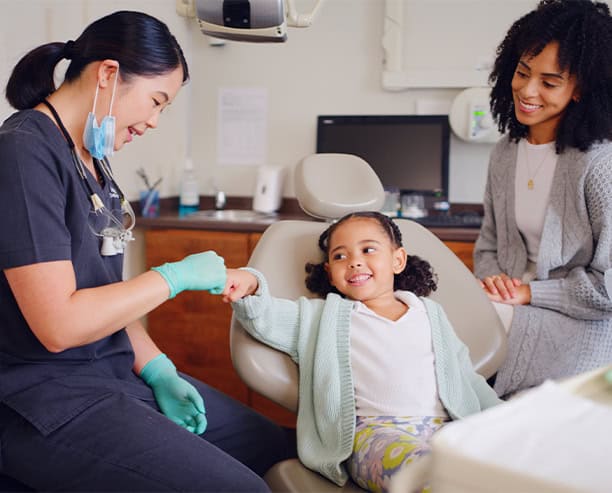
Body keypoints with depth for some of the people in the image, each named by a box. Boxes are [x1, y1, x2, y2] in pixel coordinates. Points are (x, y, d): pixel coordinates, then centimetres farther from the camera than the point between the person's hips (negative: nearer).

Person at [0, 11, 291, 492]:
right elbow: (58, 323, -25)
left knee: (270, 444, 11)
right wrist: (177, 276, -16)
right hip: (43, 398, -9)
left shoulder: (93, 159, 10)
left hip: (115, 369, 9)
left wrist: (158, 372, 1)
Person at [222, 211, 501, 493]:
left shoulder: (429, 312, 25)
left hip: (442, 427, 3)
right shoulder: (324, 317, 16)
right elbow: (265, 318, 4)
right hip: (374, 432, -3)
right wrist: (250, 287, -17)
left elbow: (464, 376, 26)